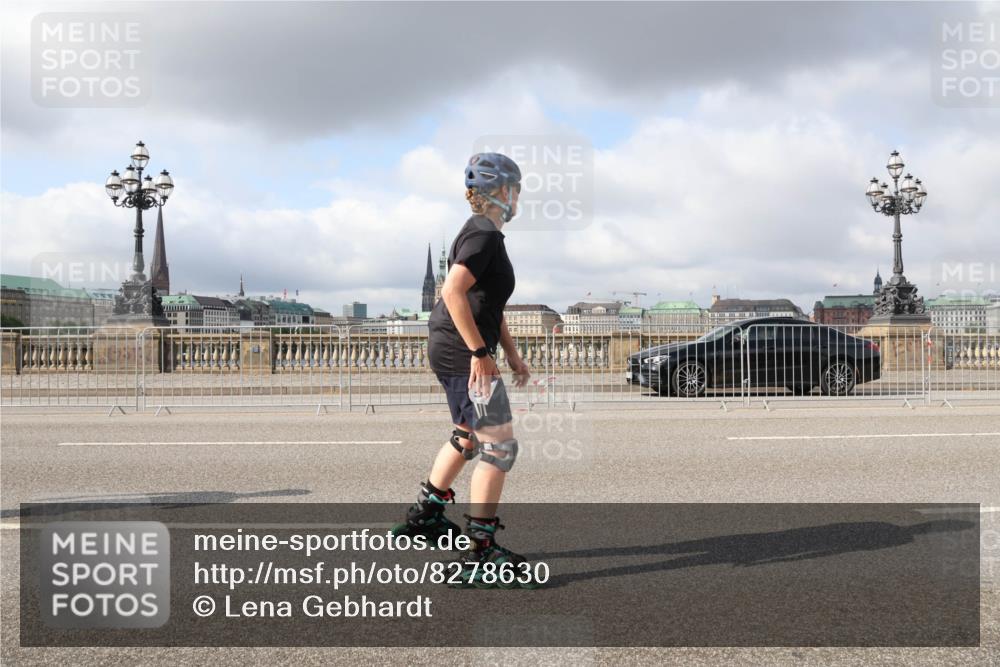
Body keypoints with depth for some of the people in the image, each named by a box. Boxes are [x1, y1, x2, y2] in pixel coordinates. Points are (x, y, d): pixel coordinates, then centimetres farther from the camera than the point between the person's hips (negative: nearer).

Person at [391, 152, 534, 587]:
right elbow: (453, 292, -27)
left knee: (468, 436, 27)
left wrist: (512, 355, 23)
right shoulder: (484, 235, -15)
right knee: (499, 447, -8)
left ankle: (424, 515, 40)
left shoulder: (484, 233, 17)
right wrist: (479, 351, -25)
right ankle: (479, 552, -5)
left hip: (454, 351, 11)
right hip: (462, 352, -11)